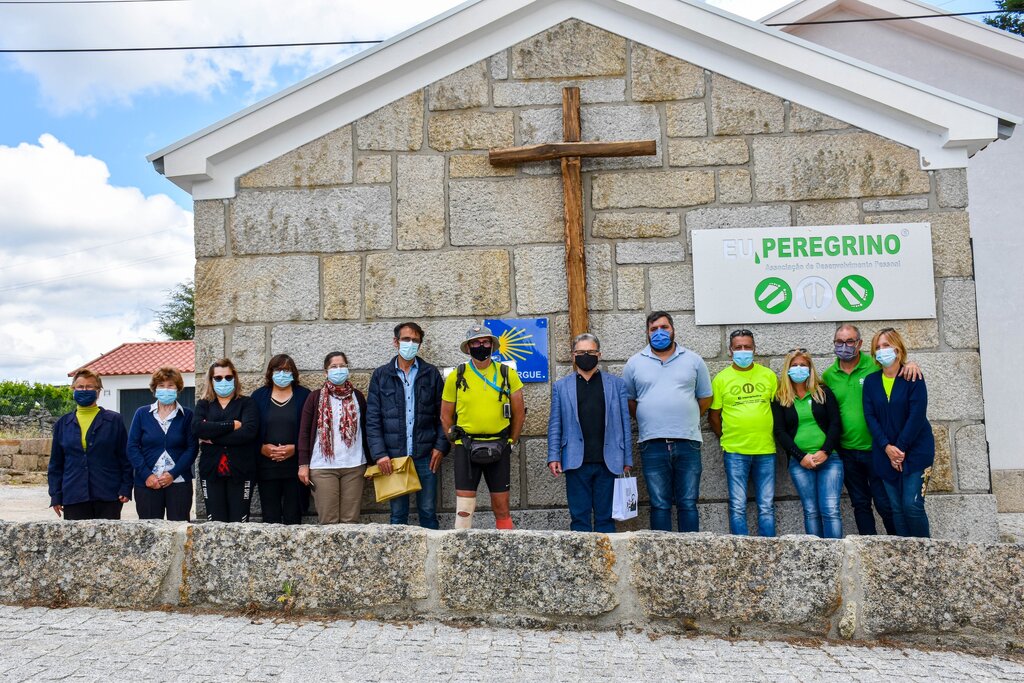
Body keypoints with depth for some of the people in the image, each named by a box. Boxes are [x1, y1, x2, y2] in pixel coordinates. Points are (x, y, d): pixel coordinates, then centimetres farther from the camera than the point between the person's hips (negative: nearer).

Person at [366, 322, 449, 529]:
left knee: (428, 512, 5)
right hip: (394, 456, 0)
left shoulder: (431, 374, 9)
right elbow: (372, 418, 2)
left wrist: (440, 446, -5)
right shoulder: (381, 375, 7)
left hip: (425, 455, 0)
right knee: (398, 514, 7)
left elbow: (443, 413, 7)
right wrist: (379, 453, -8)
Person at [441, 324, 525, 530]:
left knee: (501, 506, 8)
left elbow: (519, 412, 8)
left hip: (498, 448, 1)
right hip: (466, 447, -1)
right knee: (464, 507, -1)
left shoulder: (507, 374, 3)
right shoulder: (456, 377, 2)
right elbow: (445, 416, 9)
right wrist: (457, 442, 3)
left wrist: (511, 442, 7)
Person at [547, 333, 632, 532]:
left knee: (605, 517, 6)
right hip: (576, 463, 0)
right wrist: (553, 457, -3)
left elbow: (625, 424, 7)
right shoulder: (561, 386, 11)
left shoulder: (617, 384, 10)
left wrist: (627, 460, 2)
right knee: (579, 518, 5)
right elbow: (555, 425, 7)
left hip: (608, 463, 0)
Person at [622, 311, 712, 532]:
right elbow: (628, 401, 14)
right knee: (660, 505, 4)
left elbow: (705, 398, 14)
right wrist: (647, 420, 8)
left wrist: (687, 420, 9)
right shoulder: (635, 363, 8)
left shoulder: (693, 360, 9)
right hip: (652, 443, 0)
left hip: (688, 442, 0)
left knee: (688, 504, 3)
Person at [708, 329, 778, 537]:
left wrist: (773, 435, 7)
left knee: (766, 506, 6)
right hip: (735, 451, -2)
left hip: (766, 450, 2)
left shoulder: (768, 375, 7)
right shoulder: (721, 379, 2)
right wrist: (727, 438, 3)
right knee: (737, 506, 0)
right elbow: (713, 415, 6)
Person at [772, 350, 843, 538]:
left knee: (831, 510, -9)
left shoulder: (823, 392, 10)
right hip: (799, 462, 0)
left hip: (829, 457, 0)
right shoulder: (780, 399, 9)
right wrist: (801, 456, -9)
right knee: (811, 511, 1)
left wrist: (825, 452, -10)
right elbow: (780, 432, 2)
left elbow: (835, 424, 3)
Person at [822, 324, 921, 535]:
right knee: (860, 504, 13)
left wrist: (911, 364, -18)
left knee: (885, 503, 3)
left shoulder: (875, 365, -6)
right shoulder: (828, 376, 3)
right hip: (847, 452, 3)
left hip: (876, 448, -3)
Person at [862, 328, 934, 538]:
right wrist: (887, 447, -11)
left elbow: (917, 416, -11)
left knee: (912, 505, -9)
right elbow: (870, 416, 0)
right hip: (885, 453, 4)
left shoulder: (913, 378, -5)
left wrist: (900, 448, -14)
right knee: (896, 508, 4)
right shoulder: (871, 381, 6)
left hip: (915, 450, -3)